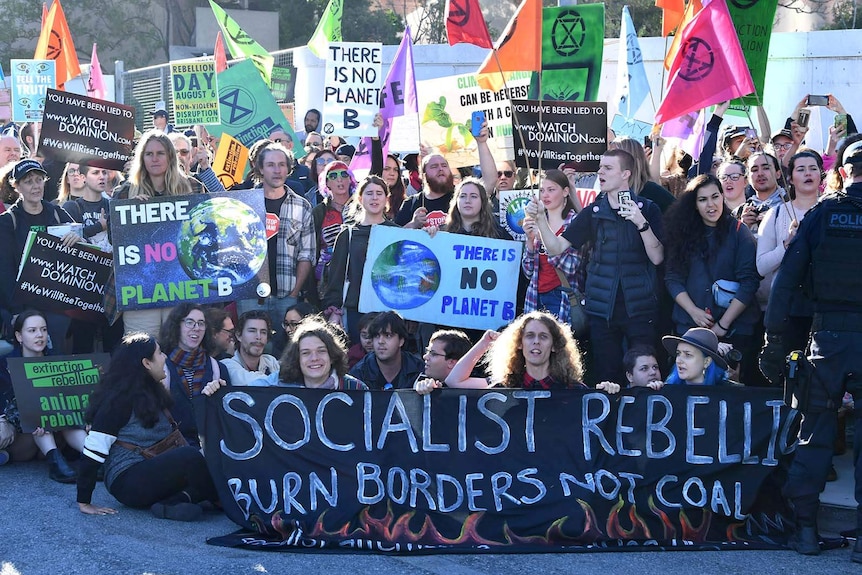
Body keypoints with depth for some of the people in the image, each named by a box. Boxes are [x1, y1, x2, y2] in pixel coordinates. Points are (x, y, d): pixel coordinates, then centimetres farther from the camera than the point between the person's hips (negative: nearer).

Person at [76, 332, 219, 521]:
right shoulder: (120, 399, -13)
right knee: (190, 456, -29)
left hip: (151, 473, 9)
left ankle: (173, 500, -28)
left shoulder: (152, 393, 14)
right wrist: (84, 503, -18)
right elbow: (95, 448, -17)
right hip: (127, 482, -9)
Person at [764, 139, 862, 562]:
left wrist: (774, 332, 0)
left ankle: (805, 527, 12)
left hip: (828, 334, 1)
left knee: (815, 431, 10)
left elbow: (788, 274, -3)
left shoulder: (822, 213, 0)